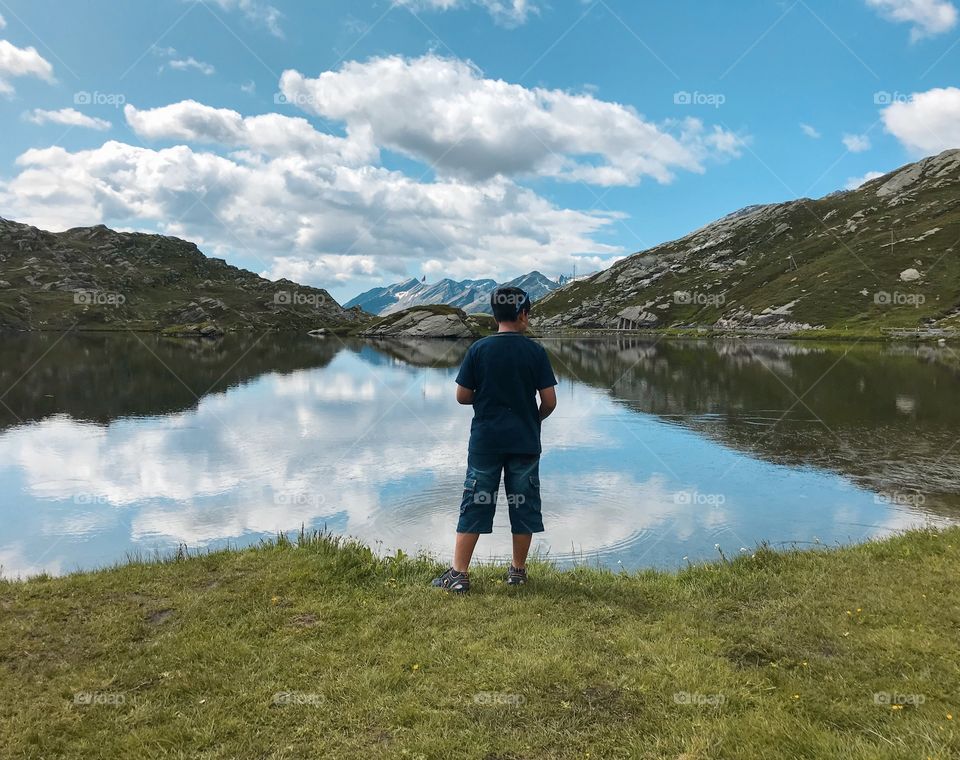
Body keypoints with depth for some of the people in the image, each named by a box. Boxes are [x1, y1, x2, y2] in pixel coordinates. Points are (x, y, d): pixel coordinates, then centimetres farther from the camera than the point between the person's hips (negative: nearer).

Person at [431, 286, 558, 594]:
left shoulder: (478, 349, -5)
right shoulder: (535, 351, -5)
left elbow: (462, 396, -3)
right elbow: (550, 401, -5)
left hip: (485, 440, 0)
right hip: (525, 441, 0)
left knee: (475, 504, 6)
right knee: (523, 504, 12)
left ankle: (459, 573, 8)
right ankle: (518, 570, 21)